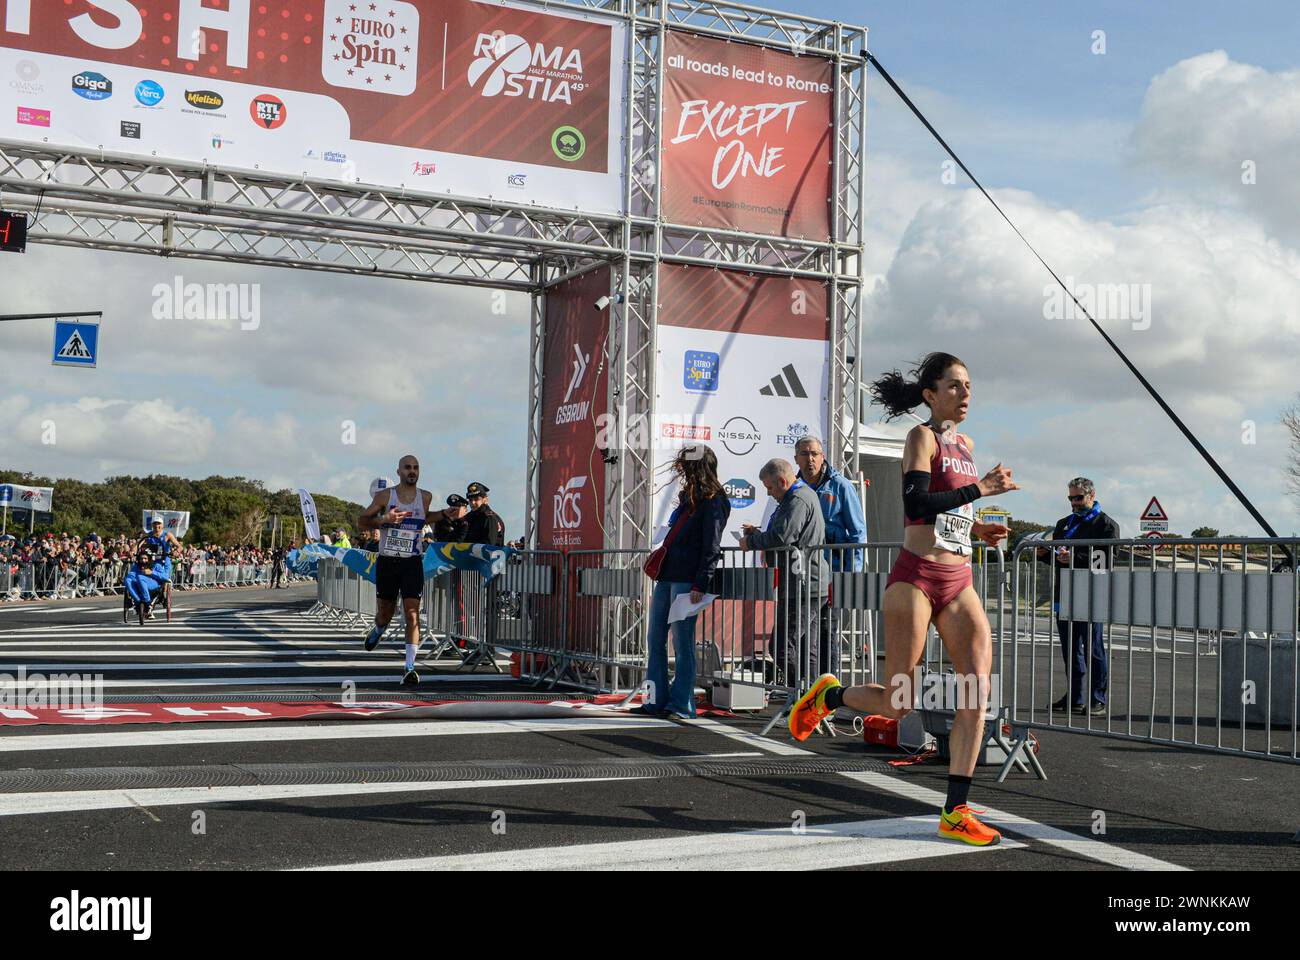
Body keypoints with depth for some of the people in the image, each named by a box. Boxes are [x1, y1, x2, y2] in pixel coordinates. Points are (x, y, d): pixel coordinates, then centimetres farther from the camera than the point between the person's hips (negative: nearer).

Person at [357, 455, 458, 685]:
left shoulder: (425, 497, 4)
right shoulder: (385, 496, -4)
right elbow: (361, 522, -2)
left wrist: (445, 514, 9)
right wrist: (384, 519, -20)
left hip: (412, 563, 0)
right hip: (387, 562, 0)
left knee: (412, 613, -12)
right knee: (385, 613, 13)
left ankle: (410, 668, -11)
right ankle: (377, 631, 51)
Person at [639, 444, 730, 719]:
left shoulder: (713, 503, -7)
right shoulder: (688, 498, 21)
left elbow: (711, 548, -14)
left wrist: (700, 585, -19)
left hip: (687, 580, -9)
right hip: (666, 577, 9)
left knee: (682, 644, -4)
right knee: (655, 641, 9)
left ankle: (682, 705, 2)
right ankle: (657, 701, 14)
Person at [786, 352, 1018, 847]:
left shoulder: (965, 444, 17)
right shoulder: (922, 437, -6)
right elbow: (916, 504, -22)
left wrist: (975, 529, 12)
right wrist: (980, 489, -22)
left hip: (958, 583, 7)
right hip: (915, 577, -7)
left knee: (979, 687, -8)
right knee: (897, 704, -4)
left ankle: (955, 812, -3)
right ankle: (826, 696, 27)